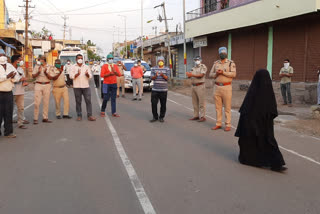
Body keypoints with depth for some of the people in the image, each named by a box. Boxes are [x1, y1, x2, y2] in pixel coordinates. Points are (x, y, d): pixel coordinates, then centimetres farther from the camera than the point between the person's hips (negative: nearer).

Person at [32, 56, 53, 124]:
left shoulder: (49, 67, 5)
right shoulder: (37, 66, 7)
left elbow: (50, 77, -1)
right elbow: (33, 76, 2)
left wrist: (45, 72, -17)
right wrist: (38, 72, -14)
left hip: (47, 85, 1)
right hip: (38, 85, -1)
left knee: (46, 102, 3)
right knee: (37, 102, -6)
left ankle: (45, 118, 11)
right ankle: (35, 119, -1)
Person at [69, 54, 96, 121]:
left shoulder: (86, 67, 12)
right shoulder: (73, 67, 8)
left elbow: (90, 76, 5)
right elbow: (71, 76, -3)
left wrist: (87, 74, -18)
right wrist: (77, 74, -20)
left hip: (86, 86, 1)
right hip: (77, 87, -1)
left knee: (88, 100, -5)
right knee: (78, 101, 3)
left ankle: (89, 115, -2)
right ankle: (79, 115, 11)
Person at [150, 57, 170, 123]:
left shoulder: (167, 69, 6)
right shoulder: (154, 69, 10)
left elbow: (167, 78, -4)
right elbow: (152, 77, 1)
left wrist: (163, 75, -24)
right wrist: (155, 76, -21)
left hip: (163, 90, -1)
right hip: (155, 89, 1)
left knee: (163, 104, 2)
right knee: (153, 103, -2)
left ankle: (161, 117, 14)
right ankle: (155, 117, 11)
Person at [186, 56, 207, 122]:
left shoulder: (203, 67, -3)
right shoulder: (194, 68, 19)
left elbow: (201, 75, -17)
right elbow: (190, 76, 15)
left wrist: (192, 75, -19)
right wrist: (189, 75, -8)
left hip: (200, 86, -7)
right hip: (193, 86, 7)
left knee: (201, 102, -7)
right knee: (195, 102, 10)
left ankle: (202, 116, -4)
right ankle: (196, 116, 17)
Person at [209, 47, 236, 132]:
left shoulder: (231, 63, 0)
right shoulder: (216, 63, 12)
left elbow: (233, 74, -13)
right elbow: (211, 74, 10)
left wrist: (223, 72, -20)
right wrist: (216, 73, -11)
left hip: (227, 87, -4)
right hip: (217, 87, 4)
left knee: (227, 107, -2)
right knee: (218, 107, 8)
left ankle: (228, 125, 3)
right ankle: (218, 124, 15)